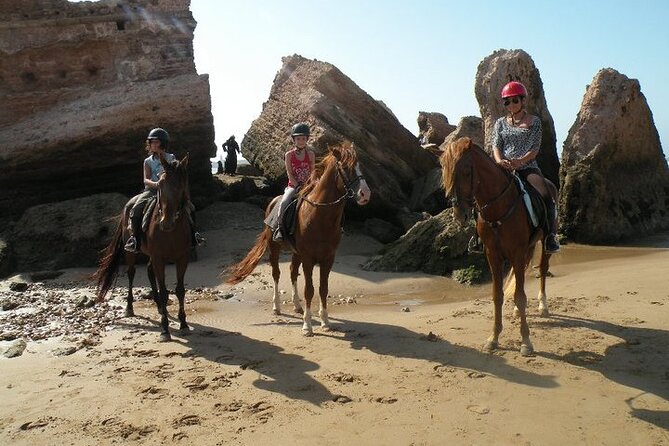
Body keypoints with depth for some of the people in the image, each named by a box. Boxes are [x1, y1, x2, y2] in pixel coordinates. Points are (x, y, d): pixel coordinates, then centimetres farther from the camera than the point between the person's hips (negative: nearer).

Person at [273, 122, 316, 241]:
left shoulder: (311, 154, 4)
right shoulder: (289, 155, 0)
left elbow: (312, 172, 2)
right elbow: (289, 174, -5)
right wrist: (298, 187, -16)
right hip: (293, 186, -2)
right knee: (284, 202, -29)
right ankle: (279, 227, -22)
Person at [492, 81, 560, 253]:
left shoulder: (534, 122, 8)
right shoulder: (500, 123, 15)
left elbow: (535, 149, -1)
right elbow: (496, 146, 6)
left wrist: (520, 161, -20)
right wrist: (500, 161, -17)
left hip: (528, 167, -2)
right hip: (504, 169, 2)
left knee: (545, 196, -24)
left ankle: (550, 235, -15)